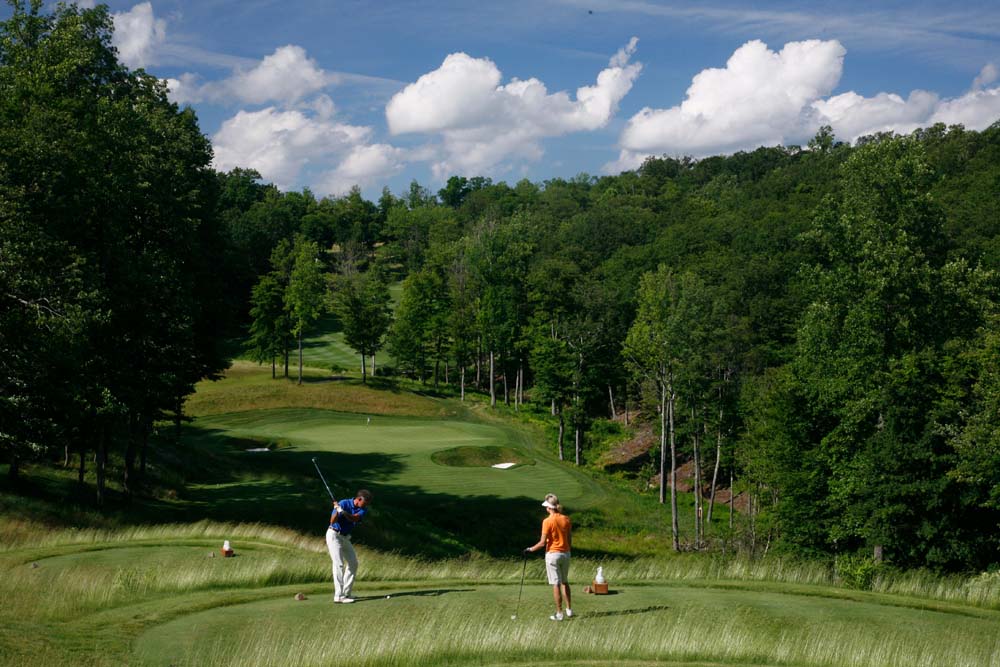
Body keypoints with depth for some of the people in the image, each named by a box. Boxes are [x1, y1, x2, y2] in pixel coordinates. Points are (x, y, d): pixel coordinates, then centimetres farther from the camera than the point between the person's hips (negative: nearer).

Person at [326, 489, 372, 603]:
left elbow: (355, 518, -25)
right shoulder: (344, 503, -19)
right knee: (339, 564, -15)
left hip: (345, 537, 7)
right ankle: (339, 596, -17)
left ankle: (346, 593, 16)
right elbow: (332, 521, -23)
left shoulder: (363, 510, -4)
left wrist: (344, 512, -42)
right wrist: (337, 511, -42)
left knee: (353, 564, 9)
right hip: (334, 535, -7)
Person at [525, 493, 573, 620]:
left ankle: (559, 613, 4)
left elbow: (543, 542, -14)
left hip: (552, 554, -5)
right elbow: (570, 539, 6)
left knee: (556, 584, 0)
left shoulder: (547, 521, -15)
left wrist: (530, 549, 0)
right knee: (564, 582, 20)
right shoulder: (566, 519, 0)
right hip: (565, 553, 5)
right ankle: (569, 610, 21)